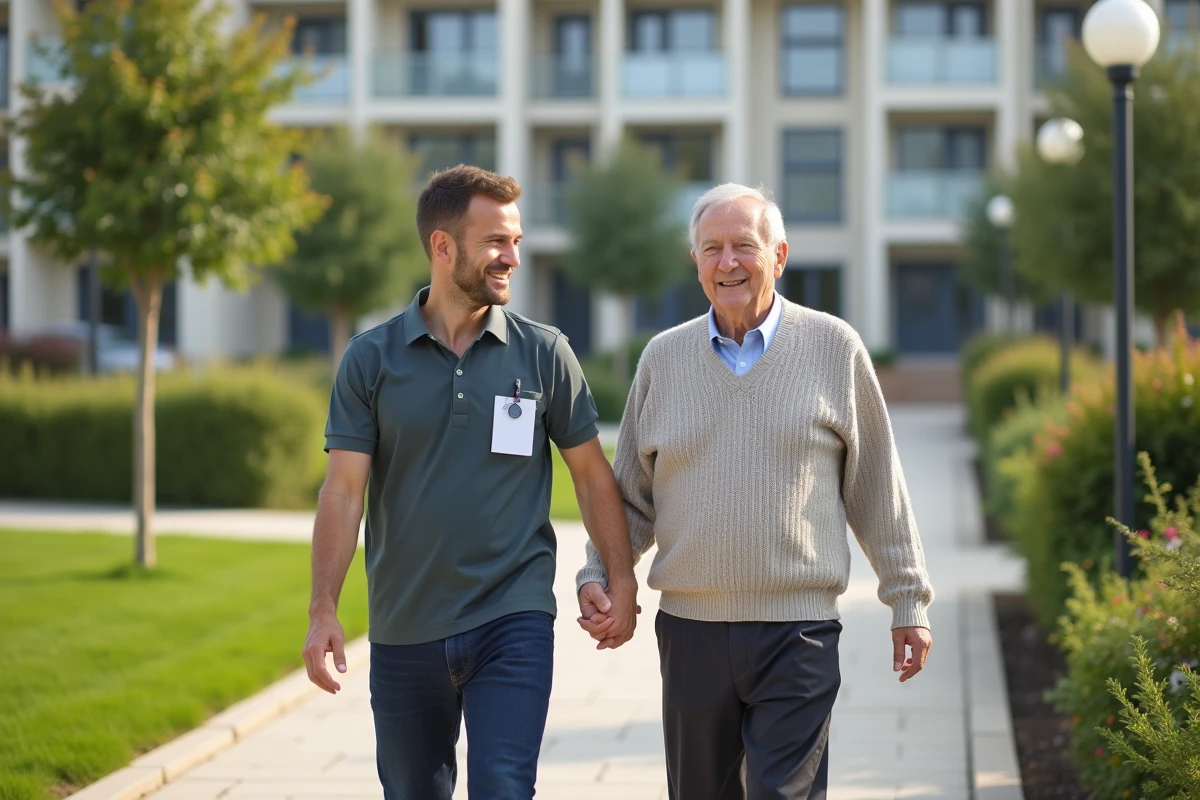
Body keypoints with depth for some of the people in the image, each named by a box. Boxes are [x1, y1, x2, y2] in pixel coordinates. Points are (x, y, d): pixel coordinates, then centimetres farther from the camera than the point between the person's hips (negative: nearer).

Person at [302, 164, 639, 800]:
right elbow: (344, 490, -3)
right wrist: (323, 611, -11)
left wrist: (621, 580, -2)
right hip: (404, 631, 1)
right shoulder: (372, 359, 0)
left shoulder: (544, 353, 2)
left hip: (514, 623, -1)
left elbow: (592, 473, 7)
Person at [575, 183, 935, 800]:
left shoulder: (834, 348, 2)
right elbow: (632, 494, 15)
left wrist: (908, 600, 7)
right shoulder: (664, 357, 8)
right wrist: (598, 576, 2)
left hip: (797, 631, -3)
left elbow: (878, 488, 6)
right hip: (690, 628, 3)